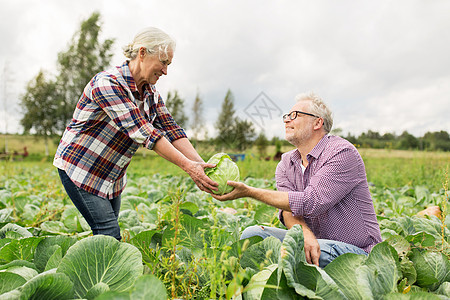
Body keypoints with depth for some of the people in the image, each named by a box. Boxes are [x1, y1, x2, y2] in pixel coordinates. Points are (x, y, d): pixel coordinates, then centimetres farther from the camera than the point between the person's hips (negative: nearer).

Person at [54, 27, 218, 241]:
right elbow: (141, 132, -33)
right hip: (79, 167, -7)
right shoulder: (107, 84, -25)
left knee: (108, 234, 8)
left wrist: (200, 164, -20)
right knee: (109, 234, -10)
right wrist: (187, 166, -35)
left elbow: (170, 128, -7)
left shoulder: (150, 92, 0)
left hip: (112, 175, 8)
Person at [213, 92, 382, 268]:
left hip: (356, 251, -5)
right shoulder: (286, 163, 6)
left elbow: (310, 203, -25)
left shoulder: (342, 153, -15)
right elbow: (288, 210, -9)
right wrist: (305, 234, -33)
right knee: (253, 234, -14)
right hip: (312, 241, 5)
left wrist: (250, 192, -24)